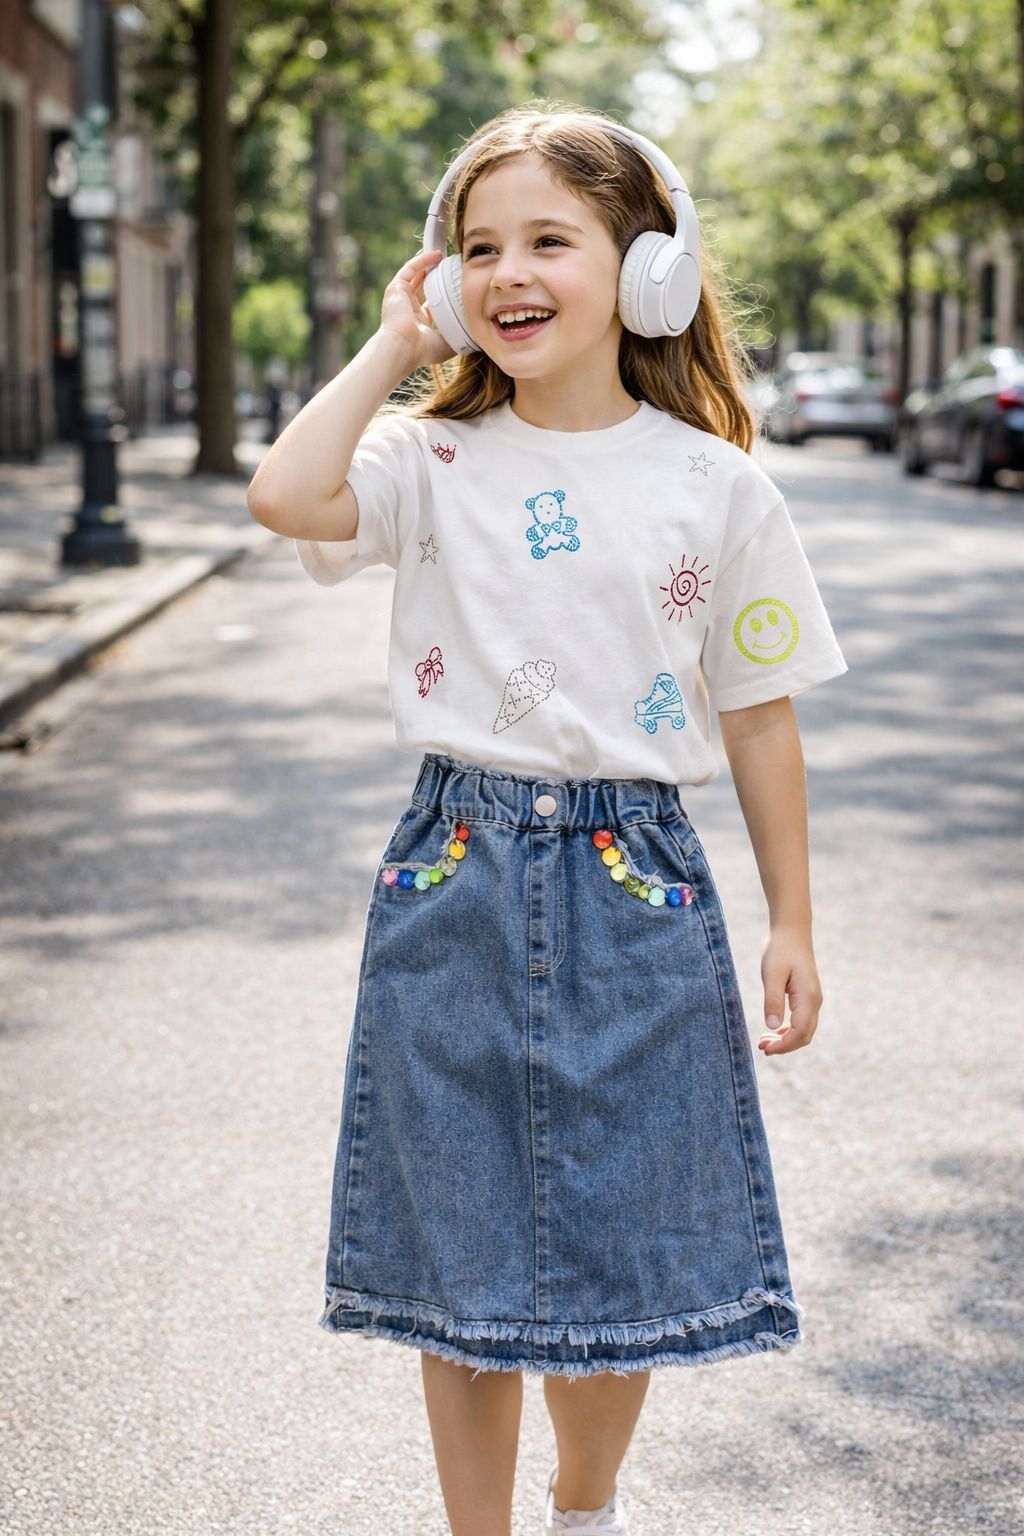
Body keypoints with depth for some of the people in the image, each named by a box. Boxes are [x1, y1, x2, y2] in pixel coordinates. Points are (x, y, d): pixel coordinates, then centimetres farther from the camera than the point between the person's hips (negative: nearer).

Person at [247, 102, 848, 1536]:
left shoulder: (717, 487, -1)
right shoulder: (433, 460, -1)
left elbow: (760, 717, 5)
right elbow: (288, 495, -22)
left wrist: (791, 924, 5)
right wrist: (392, 344, -8)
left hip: (634, 886, 0)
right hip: (456, 878, 0)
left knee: (619, 1254, 10)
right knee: (460, 1254, 9)